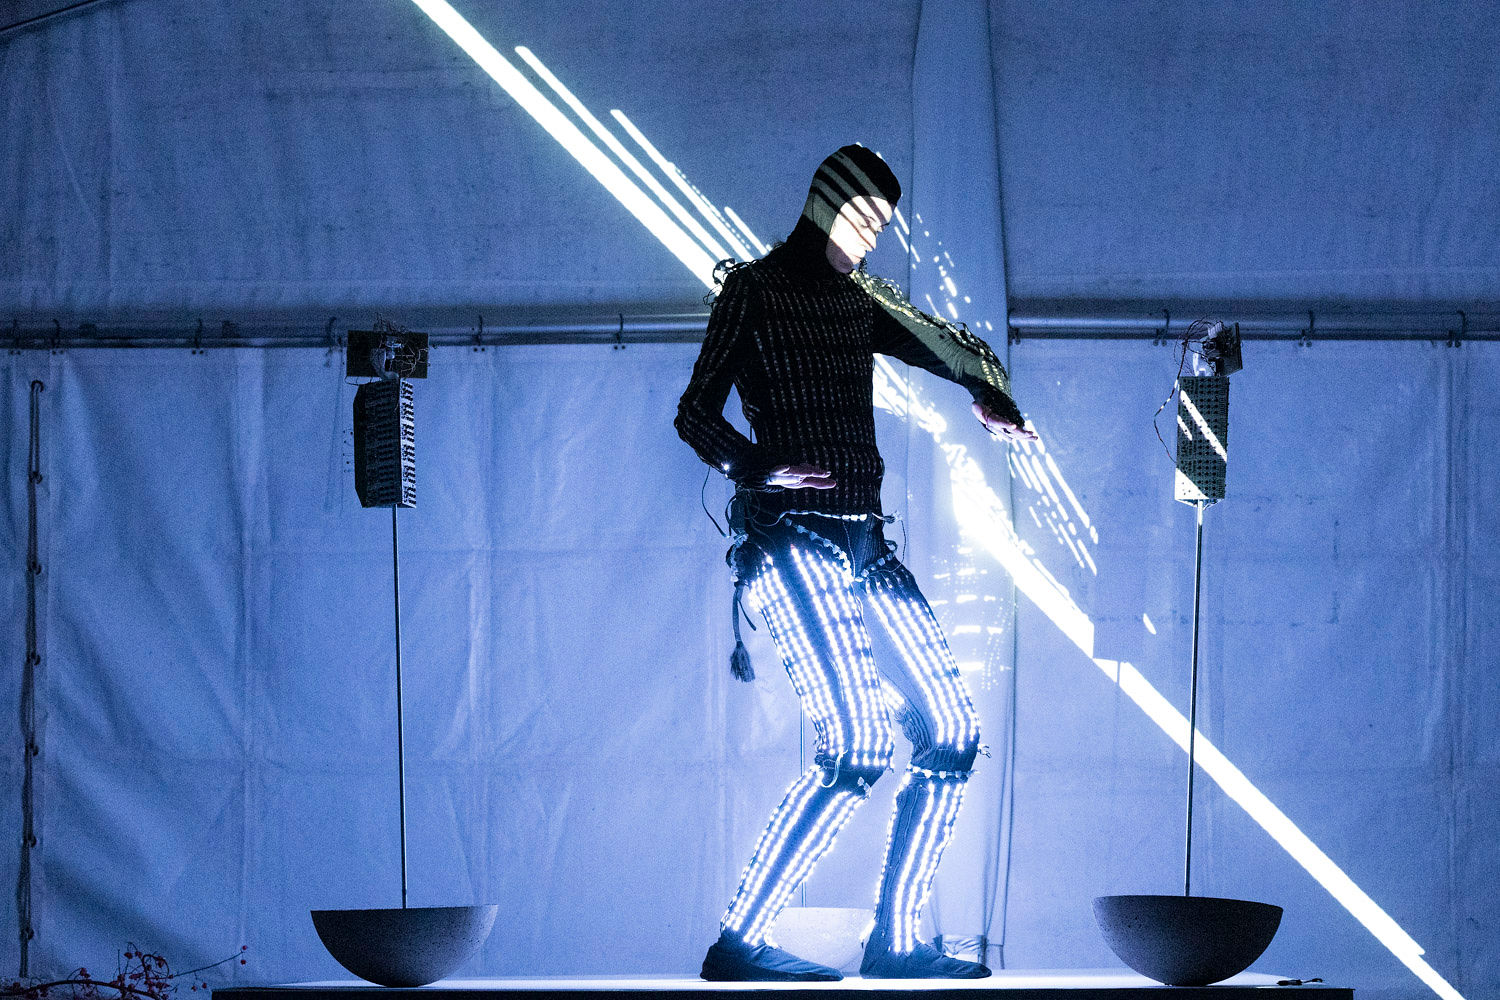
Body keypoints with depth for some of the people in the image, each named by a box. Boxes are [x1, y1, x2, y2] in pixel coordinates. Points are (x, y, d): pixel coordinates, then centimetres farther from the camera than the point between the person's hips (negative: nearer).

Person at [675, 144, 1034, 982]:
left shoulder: (860, 300, 18)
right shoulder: (755, 290, 1)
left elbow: (952, 349, 29)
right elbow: (696, 414, -2)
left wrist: (992, 398, 8)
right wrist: (758, 469, -20)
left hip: (865, 540, 8)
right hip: (792, 540, -8)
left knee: (953, 734, 1)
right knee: (858, 744, -21)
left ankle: (897, 942, 10)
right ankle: (739, 943, -16)